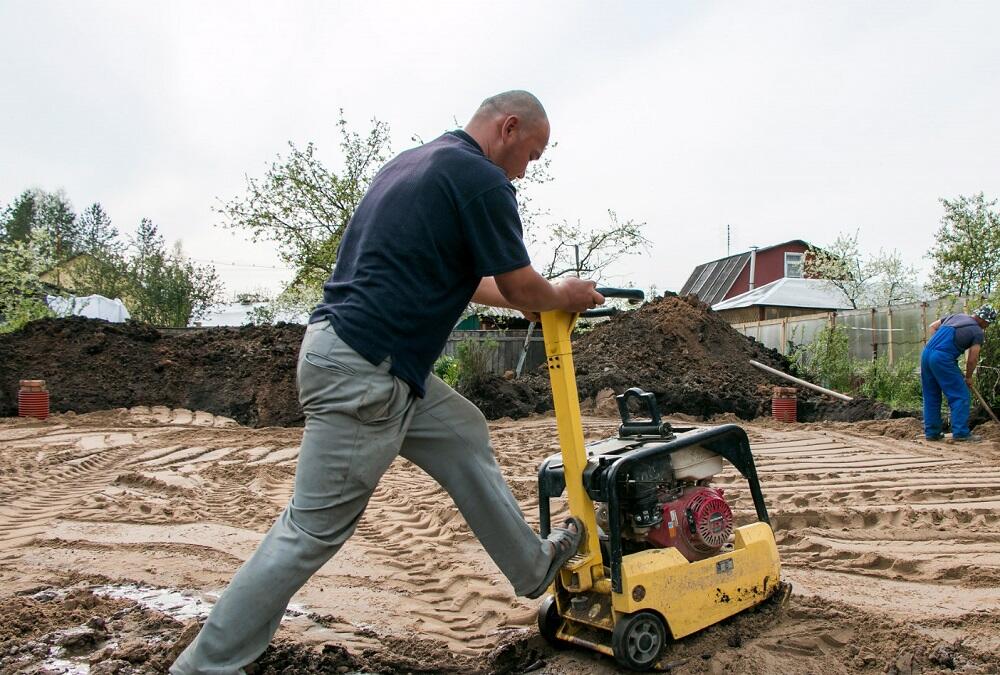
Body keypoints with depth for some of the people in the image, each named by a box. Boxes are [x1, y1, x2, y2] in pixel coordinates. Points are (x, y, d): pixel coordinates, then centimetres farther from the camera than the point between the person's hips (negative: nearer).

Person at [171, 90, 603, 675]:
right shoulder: (481, 179, -10)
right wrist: (564, 297, 19)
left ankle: (532, 565, 35)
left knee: (464, 437, 20)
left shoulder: (414, 162, 19)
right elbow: (522, 286, -3)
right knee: (315, 529, 0)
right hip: (361, 371, -11)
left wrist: (534, 300, 33)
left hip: (375, 367, 11)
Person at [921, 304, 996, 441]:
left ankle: (931, 432, 17)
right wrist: (968, 377, 14)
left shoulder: (954, 316, 19)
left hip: (926, 353, 7)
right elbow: (972, 359, 0)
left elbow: (932, 327, 26)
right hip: (943, 359, -7)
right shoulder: (978, 332, 2)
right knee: (960, 396, 3)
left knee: (931, 397, 14)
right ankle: (961, 432, 2)